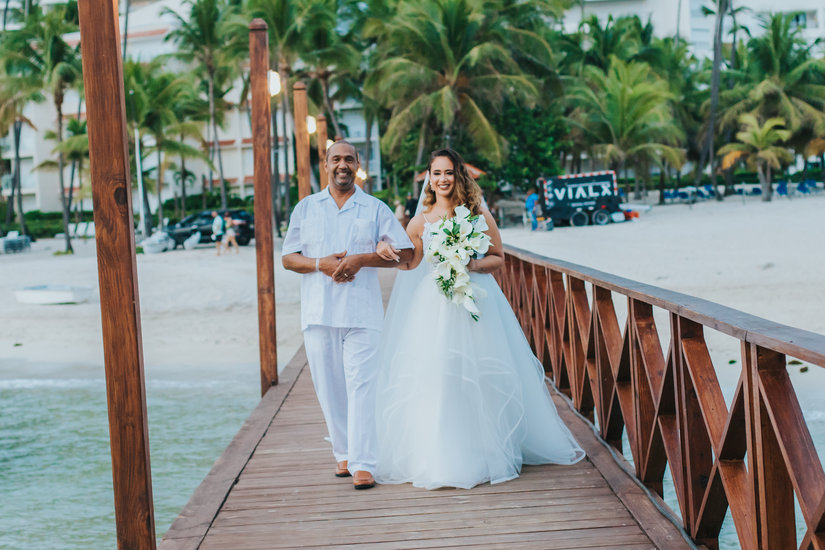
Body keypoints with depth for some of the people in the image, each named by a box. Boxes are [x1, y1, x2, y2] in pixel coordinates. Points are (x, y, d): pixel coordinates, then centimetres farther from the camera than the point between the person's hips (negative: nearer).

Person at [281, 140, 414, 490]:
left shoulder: (376, 209, 9)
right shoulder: (306, 208, 13)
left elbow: (405, 252, 3)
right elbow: (288, 257, 10)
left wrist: (361, 259, -10)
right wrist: (320, 264, -10)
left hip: (362, 312, -2)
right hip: (318, 312, 2)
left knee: (362, 386, -9)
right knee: (328, 388, 6)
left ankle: (363, 464, -9)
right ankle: (343, 454, 20)